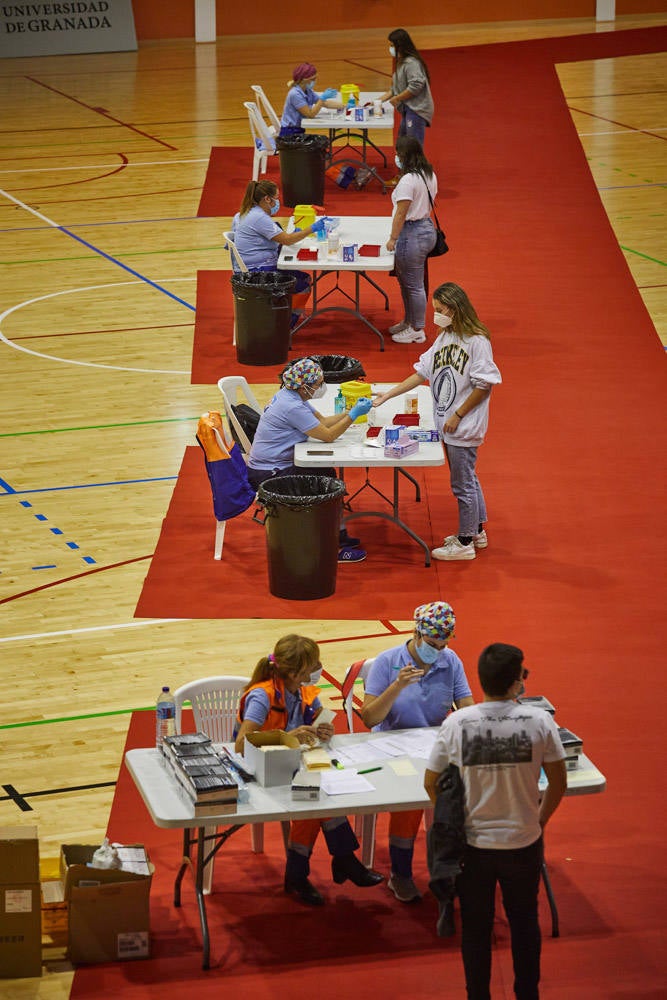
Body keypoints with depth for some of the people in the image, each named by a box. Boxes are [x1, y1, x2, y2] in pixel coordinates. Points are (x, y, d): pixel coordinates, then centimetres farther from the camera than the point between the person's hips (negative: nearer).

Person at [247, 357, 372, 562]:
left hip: (272, 467, 10)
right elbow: (328, 435, -21)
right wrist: (354, 415, -15)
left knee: (327, 474, 9)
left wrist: (352, 411, 1)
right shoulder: (292, 407, -25)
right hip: (268, 475, -10)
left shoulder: (290, 395, 7)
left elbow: (322, 421, 13)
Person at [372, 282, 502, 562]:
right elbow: (423, 372, 10)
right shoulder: (444, 337, 7)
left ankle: (465, 543, 13)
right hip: (448, 423, 9)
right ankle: (477, 532, 35)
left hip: (465, 425, -9)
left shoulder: (477, 341, -19)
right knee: (466, 478, 21)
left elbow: (485, 384, -18)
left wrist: (458, 415, -16)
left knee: (463, 483, 1)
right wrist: (387, 395, 5)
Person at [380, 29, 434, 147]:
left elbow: (416, 86, -24)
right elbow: (396, 88, 21)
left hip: (416, 110, -11)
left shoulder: (411, 63, -15)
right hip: (408, 110, 11)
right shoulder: (401, 63, 16)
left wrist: (397, 99, -14)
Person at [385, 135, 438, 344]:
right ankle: (409, 321, 35)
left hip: (412, 233, -10)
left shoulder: (408, 181, -22)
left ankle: (417, 330, 11)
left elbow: (401, 213, -20)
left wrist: (393, 238, -13)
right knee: (405, 280, 23)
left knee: (414, 285, 2)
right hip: (427, 227, 10)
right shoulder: (430, 176, 6)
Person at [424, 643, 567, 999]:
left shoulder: (455, 725, -14)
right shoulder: (539, 722, -16)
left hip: (473, 844, 0)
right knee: (524, 921, 21)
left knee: (475, 926, 17)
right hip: (524, 843, 0)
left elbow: (431, 783, -4)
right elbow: (558, 783, -6)